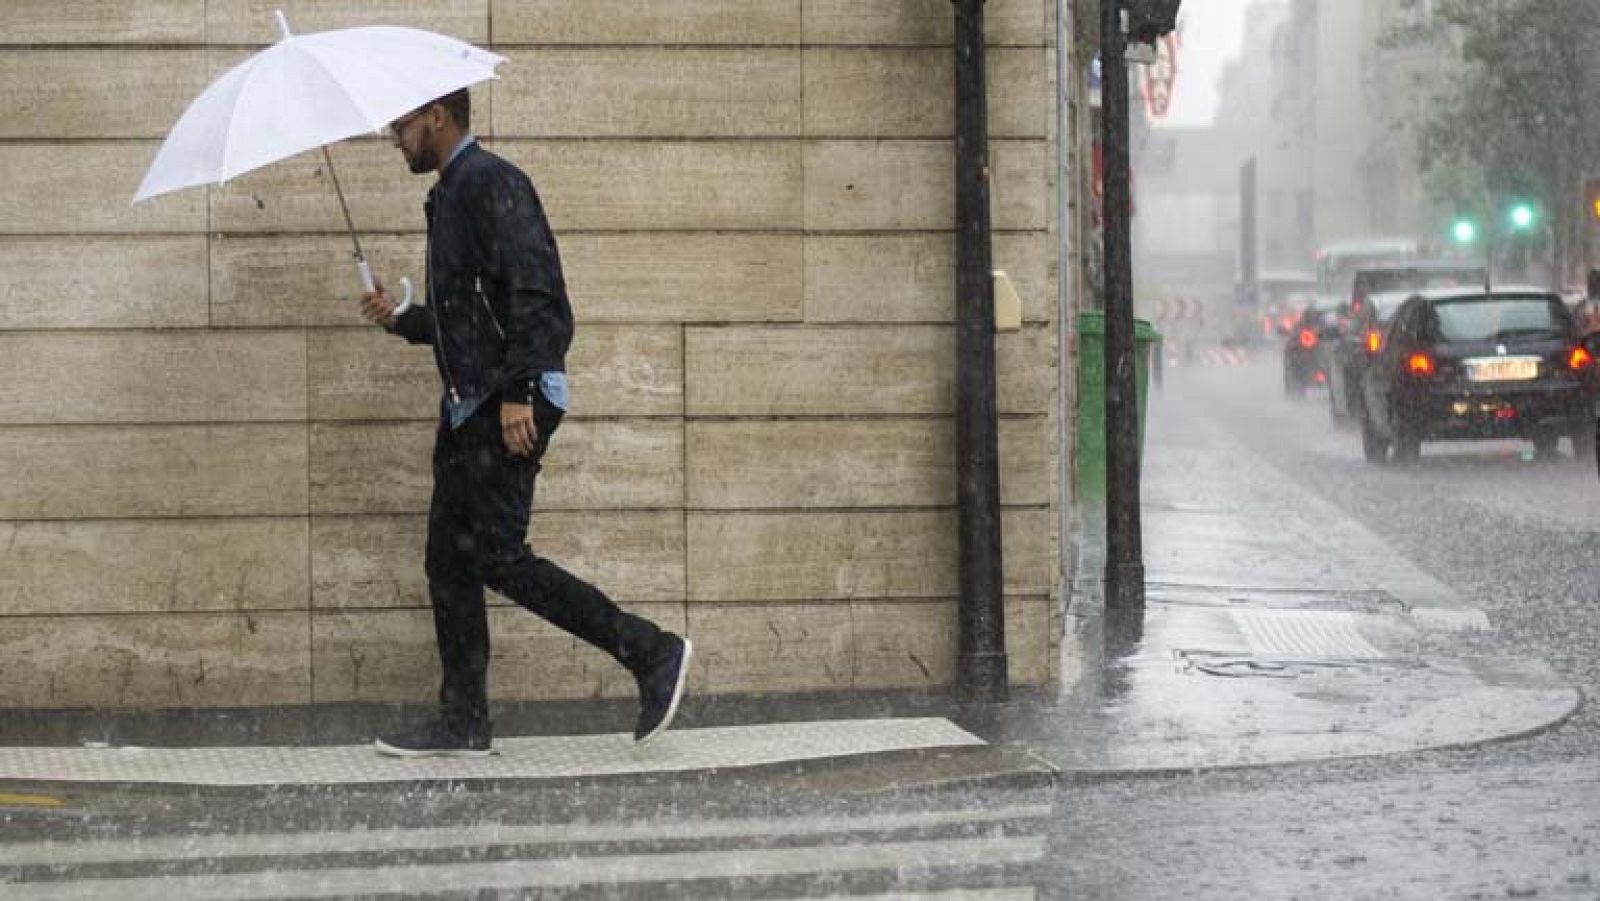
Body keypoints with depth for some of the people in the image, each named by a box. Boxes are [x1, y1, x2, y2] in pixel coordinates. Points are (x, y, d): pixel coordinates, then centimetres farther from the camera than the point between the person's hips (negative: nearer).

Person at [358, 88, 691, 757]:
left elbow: (532, 293, -20)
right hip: (470, 403, 10)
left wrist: (517, 392, -25)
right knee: (449, 557, 8)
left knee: (496, 554, -12)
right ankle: (463, 723, 12)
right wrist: (400, 319, 14)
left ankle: (651, 653, -5)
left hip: (509, 405, -10)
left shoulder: (490, 183, -11)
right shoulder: (449, 194, 20)